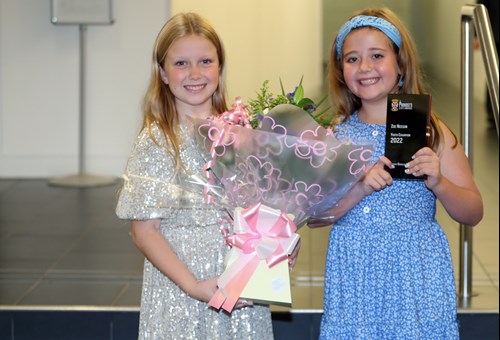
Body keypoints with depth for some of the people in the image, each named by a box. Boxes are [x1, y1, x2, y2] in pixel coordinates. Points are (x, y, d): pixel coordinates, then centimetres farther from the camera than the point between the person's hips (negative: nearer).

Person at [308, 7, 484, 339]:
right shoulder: (334, 135, 4)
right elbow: (311, 216, -2)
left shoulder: (430, 131, -1)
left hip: (417, 273, -1)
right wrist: (359, 189, -16)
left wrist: (438, 183, -17)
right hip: (353, 275, 1)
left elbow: (473, 212, 1)